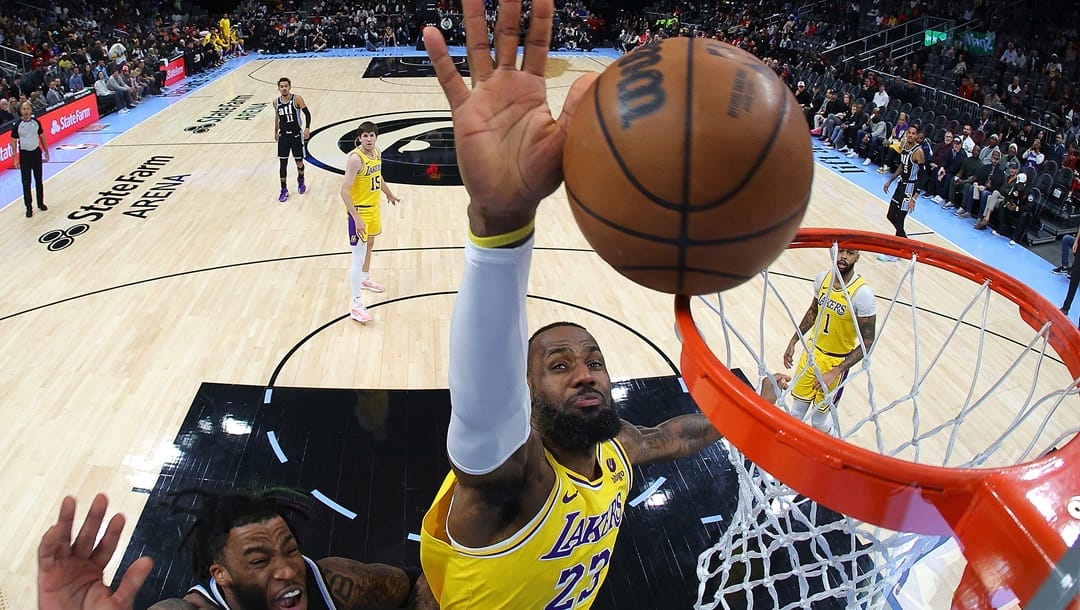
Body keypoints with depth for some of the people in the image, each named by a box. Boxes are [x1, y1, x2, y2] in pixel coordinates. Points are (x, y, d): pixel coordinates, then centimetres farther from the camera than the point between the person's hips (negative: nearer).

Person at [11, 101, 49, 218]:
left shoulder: (36, 121, -3)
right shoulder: (17, 124, -10)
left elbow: (42, 136, 10)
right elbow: (13, 141, -4)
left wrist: (46, 151, 10)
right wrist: (15, 158, -7)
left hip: (36, 152, 3)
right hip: (24, 154, -3)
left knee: (39, 180, 13)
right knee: (26, 182, 0)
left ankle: (40, 203, 27)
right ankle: (29, 207, 6)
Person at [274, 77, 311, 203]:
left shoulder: (297, 99, -11)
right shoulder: (276, 102, 1)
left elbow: (307, 113, -8)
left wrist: (307, 128, -21)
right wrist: (276, 132, 21)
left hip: (296, 135, -3)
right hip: (283, 136, 3)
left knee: (299, 161, 8)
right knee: (282, 163, 1)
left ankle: (300, 181, 37)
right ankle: (284, 190, 10)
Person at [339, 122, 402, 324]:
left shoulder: (377, 152, 2)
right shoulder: (355, 158, -24)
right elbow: (345, 191, -27)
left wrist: (389, 195, 35)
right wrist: (356, 218, -30)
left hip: (373, 207, 9)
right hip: (359, 211, -9)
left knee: (370, 245, 28)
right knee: (358, 257, -9)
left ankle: (365, 279, 53)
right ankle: (356, 305, -7)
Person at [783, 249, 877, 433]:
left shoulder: (862, 292, -23)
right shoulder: (823, 277, -6)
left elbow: (867, 342, -19)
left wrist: (835, 373, -25)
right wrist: (793, 342, 12)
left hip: (837, 362, -4)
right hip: (812, 351, 5)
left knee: (819, 420, 5)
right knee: (796, 413, 11)